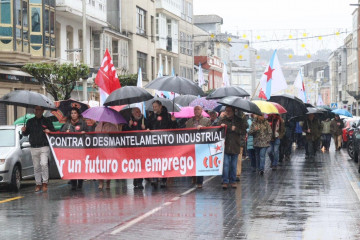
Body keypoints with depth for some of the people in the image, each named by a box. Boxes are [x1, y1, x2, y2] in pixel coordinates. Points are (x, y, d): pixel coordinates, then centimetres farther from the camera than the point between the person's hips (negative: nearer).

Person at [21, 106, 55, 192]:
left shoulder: (47, 121, 6)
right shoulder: (30, 122, 13)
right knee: (36, 167, 6)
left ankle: (45, 183, -11)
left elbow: (54, 132, 6)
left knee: (44, 164, -18)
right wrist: (24, 131, -6)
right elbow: (26, 133, 16)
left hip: (44, 147, -3)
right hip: (34, 148, 3)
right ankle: (38, 184, 13)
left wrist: (49, 131, -15)